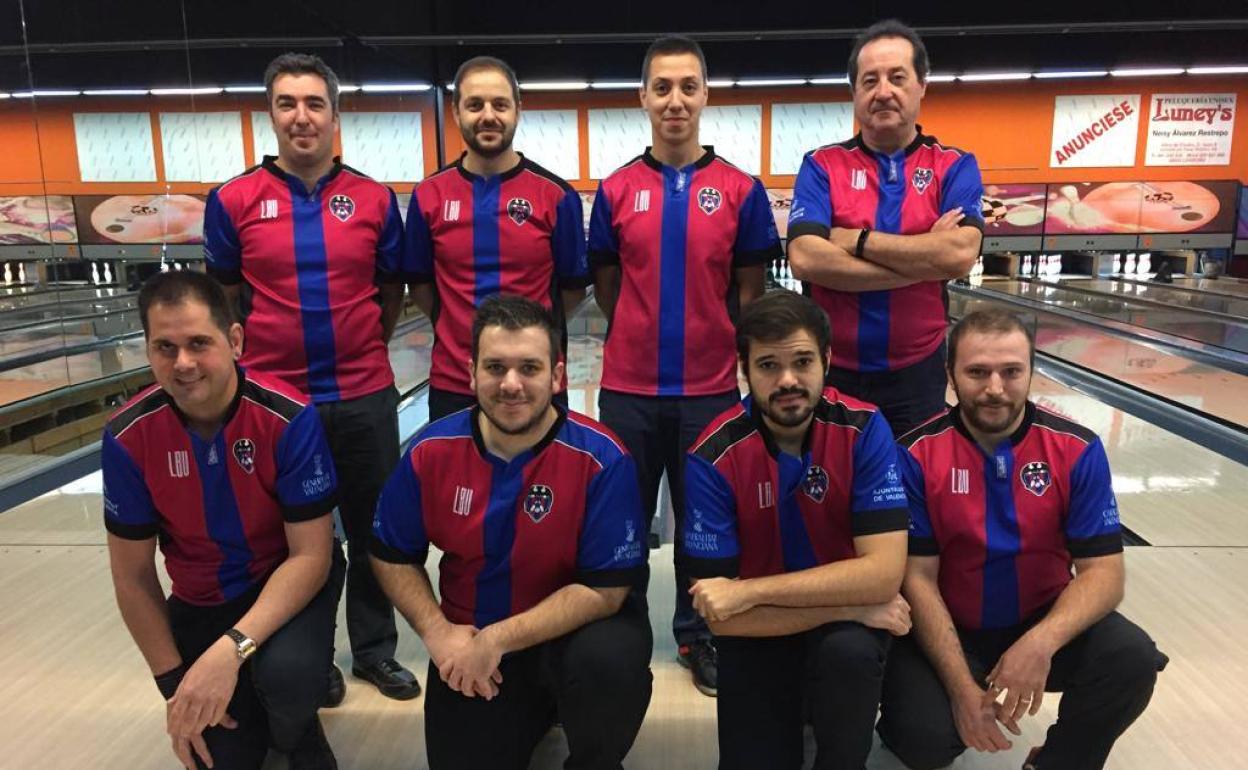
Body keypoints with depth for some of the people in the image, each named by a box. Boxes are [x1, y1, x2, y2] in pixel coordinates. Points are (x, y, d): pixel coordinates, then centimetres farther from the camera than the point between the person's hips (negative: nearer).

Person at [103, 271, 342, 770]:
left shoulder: (290, 418, -26)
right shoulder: (128, 437, -17)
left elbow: (310, 556, -23)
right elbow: (132, 575, -6)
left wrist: (233, 647, -35)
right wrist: (174, 682, -7)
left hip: (290, 581, -2)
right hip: (200, 600, 3)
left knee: (287, 672, -32)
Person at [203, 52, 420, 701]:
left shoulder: (374, 200, -1)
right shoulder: (234, 201, -3)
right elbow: (223, 299, 7)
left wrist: (360, 351, 7)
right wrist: (261, 356, 9)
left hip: (364, 396, 1)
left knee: (373, 530, 12)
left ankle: (375, 648, 31)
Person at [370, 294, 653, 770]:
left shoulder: (601, 458, -21)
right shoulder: (431, 452, -10)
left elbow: (605, 589, -20)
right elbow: (392, 556, 3)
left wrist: (498, 641, -23)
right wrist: (437, 633, -13)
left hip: (574, 628, -3)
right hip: (468, 640, 3)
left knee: (611, 659, -33)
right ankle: (535, 706, 30)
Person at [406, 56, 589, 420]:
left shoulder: (556, 195, -5)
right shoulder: (428, 196, 0)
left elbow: (574, 285, 3)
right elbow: (420, 283, 10)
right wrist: (459, 326, 7)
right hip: (452, 384, 2)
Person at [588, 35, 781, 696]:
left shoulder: (740, 190, -1)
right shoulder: (616, 190, 2)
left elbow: (750, 290, 3)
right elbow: (605, 286, 8)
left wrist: (710, 337, 2)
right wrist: (643, 332, 8)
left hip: (710, 387, 0)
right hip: (629, 388, 1)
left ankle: (699, 636, 31)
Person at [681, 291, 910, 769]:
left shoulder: (864, 430, -19)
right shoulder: (713, 459, -21)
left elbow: (883, 573, -25)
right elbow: (721, 616, -20)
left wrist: (748, 593, -29)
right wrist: (851, 606, -24)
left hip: (850, 618, 0)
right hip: (758, 630, 0)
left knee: (849, 651, -32)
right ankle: (795, 701, 21)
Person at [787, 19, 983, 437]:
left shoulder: (955, 167, 1)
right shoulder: (821, 166, -2)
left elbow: (960, 255, -17)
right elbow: (805, 259, -18)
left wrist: (857, 241, -15)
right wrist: (925, 260, -15)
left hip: (916, 374, 0)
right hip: (832, 372, 0)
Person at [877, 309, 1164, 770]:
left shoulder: (1078, 450, -9)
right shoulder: (918, 455, -15)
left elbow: (1103, 571, -12)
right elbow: (918, 578, -14)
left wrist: (1041, 642, -31)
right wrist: (962, 687, -23)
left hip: (1045, 623, 2)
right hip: (949, 630, -2)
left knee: (1132, 659, -25)